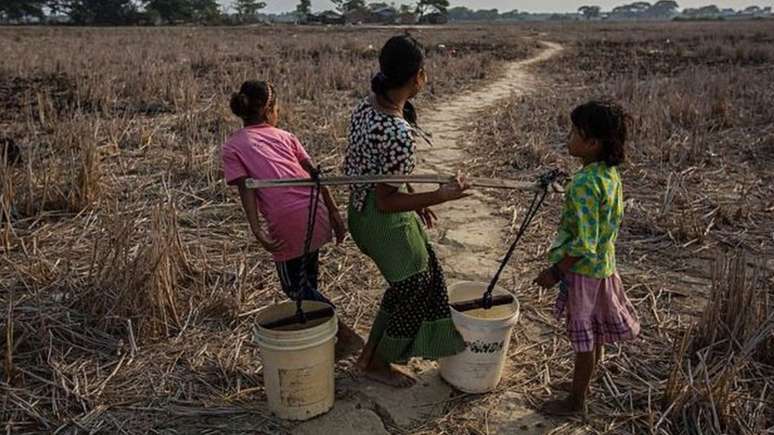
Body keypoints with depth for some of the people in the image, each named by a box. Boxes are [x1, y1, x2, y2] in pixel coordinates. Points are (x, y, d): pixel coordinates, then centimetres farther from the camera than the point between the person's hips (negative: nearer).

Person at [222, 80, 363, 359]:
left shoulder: (232, 147, 7)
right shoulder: (284, 136, 16)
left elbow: (246, 189, -6)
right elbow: (315, 175, 10)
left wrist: (257, 231, -12)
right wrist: (334, 213, 12)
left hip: (286, 222, -4)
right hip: (315, 213, 4)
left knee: (294, 286, 14)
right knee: (307, 277, 24)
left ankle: (342, 333, 3)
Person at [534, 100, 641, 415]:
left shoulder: (585, 184, -29)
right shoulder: (611, 173, 0)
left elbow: (583, 245, -28)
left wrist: (555, 272, -18)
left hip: (584, 271, -9)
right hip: (604, 265, 9)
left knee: (584, 337, 8)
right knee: (595, 332, 23)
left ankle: (576, 400, 27)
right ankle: (583, 382, 44)